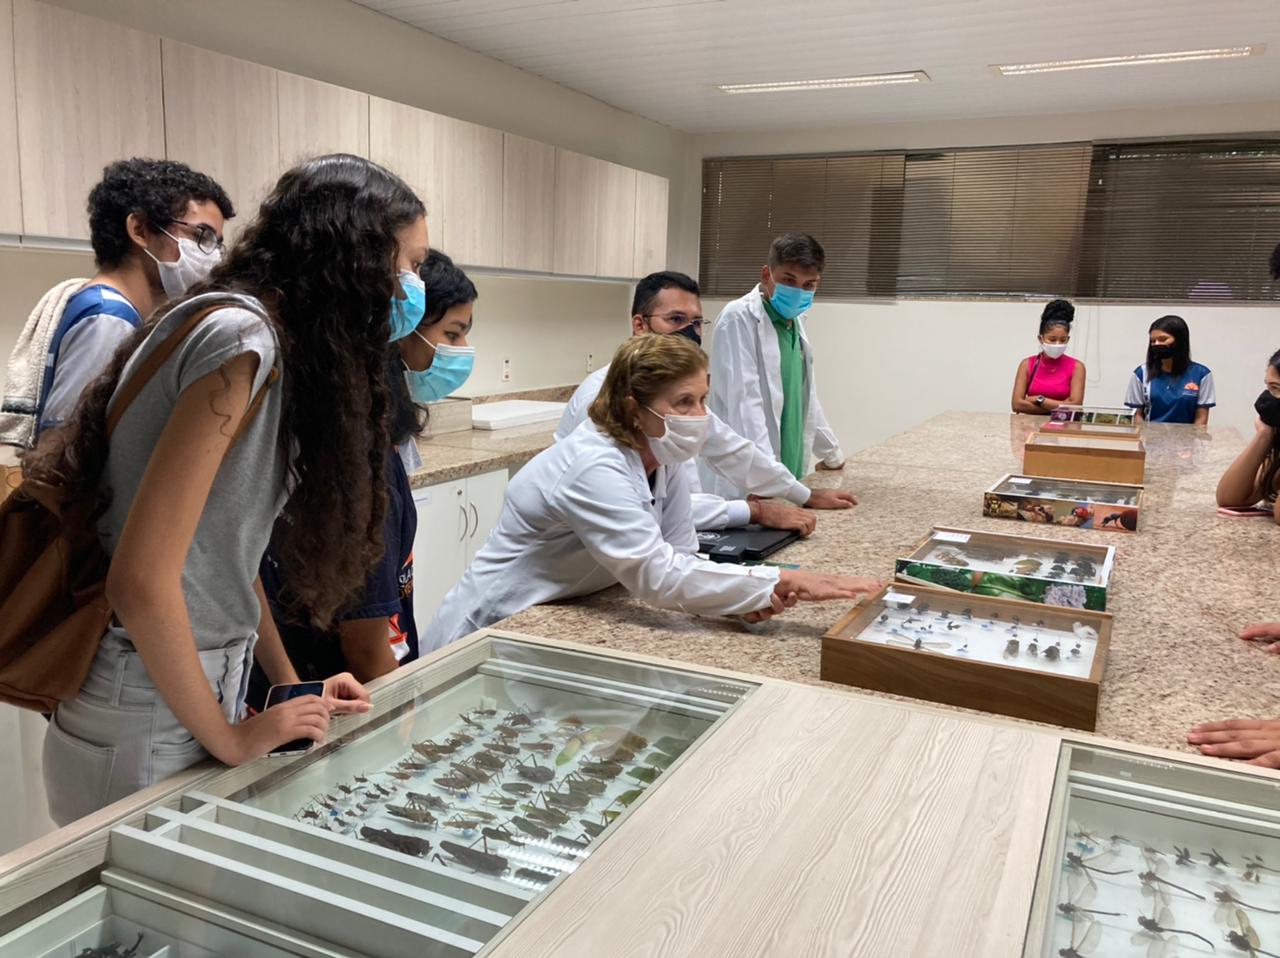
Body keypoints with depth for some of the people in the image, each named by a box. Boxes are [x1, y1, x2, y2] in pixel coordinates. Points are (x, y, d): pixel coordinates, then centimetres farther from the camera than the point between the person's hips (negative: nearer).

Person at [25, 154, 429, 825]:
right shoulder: (244, 338, -22)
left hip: (195, 700, 9)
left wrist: (290, 683, 10)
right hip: (146, 740, -9)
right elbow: (142, 582, -26)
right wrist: (231, 740, -15)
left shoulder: (257, 337, 8)